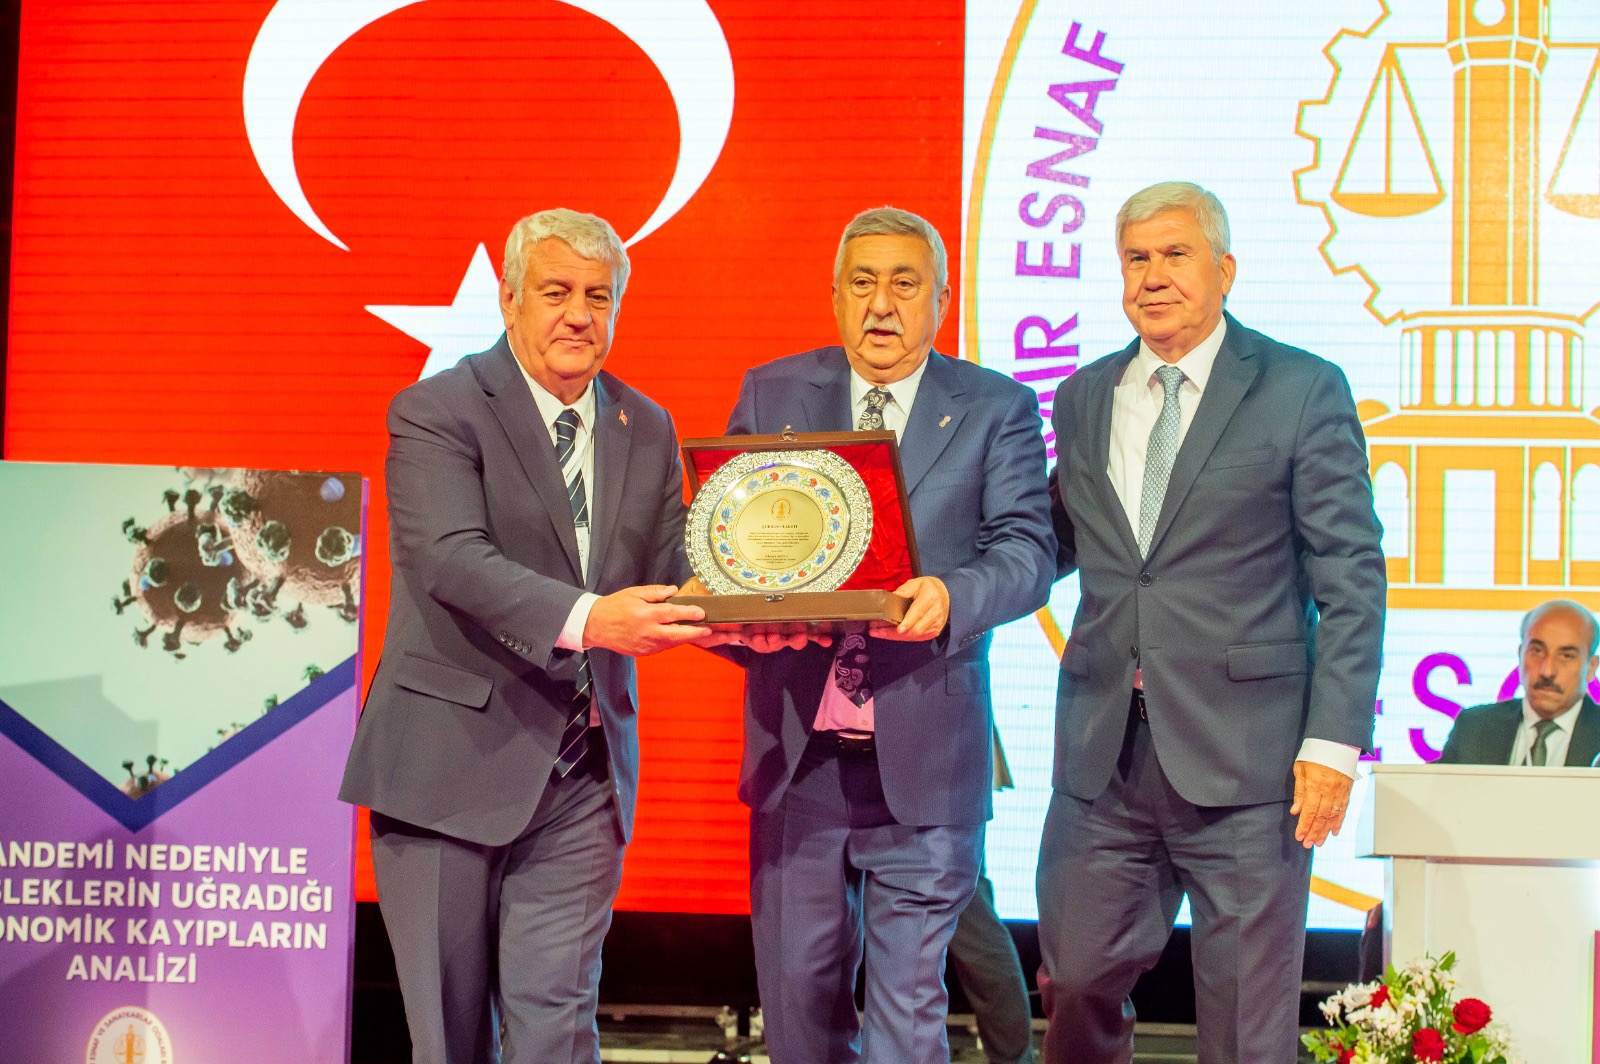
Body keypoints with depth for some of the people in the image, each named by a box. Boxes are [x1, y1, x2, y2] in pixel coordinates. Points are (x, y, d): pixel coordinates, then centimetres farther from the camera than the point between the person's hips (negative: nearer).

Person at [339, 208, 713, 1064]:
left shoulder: (647, 431, 12)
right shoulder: (435, 411, -6)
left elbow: (672, 570, 7)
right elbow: (451, 559, -20)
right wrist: (586, 618, -35)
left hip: (582, 775, 3)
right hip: (451, 761, -3)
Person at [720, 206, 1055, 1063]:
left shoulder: (998, 410, 4)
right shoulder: (770, 395, 10)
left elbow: (1026, 550, -4)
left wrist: (953, 597, -26)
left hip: (922, 757, -2)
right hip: (796, 745, 2)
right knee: (798, 987, 9)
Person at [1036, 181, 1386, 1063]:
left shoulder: (1304, 391, -1)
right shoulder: (1081, 399, 13)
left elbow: (1351, 578, -4)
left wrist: (1333, 740, -11)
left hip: (1244, 756, -4)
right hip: (1102, 755, 4)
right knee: (1077, 985, 9)